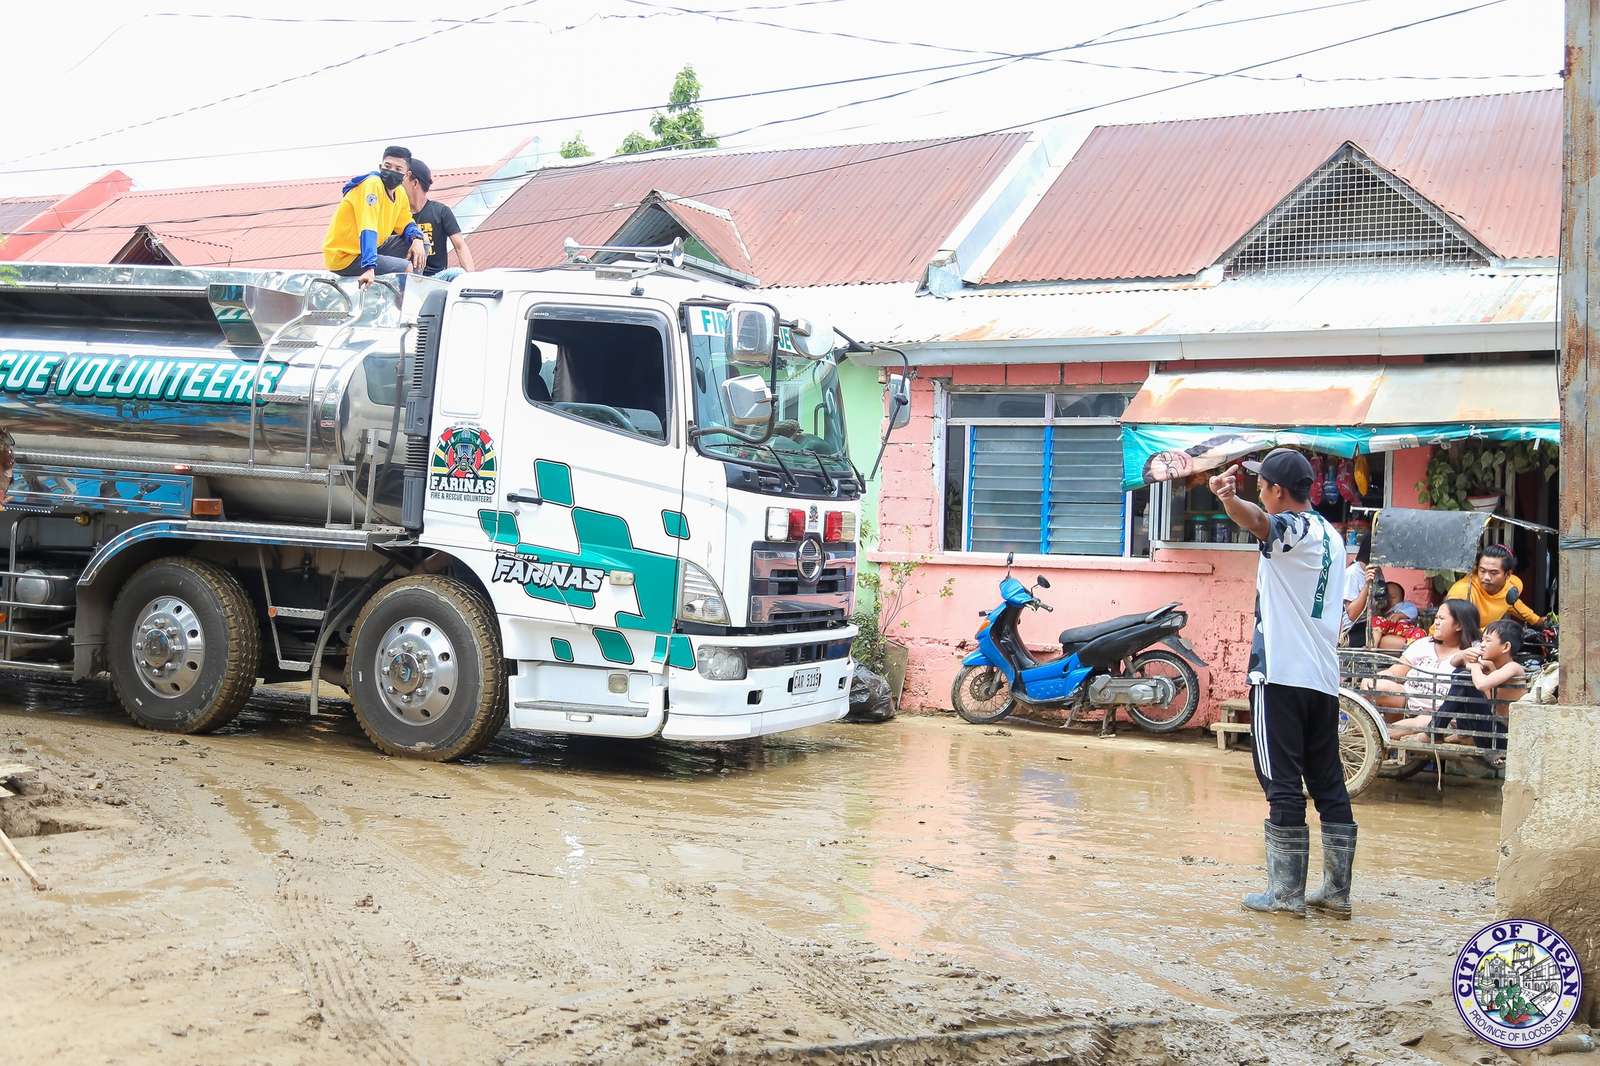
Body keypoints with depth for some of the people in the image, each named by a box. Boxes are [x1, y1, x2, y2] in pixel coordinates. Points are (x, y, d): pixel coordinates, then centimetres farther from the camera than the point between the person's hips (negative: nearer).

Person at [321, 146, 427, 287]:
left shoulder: (400, 193, 4)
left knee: (421, 244, 6)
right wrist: (369, 268, -42)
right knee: (407, 268, -21)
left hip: (367, 252, 9)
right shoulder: (372, 185, -21)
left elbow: (406, 224, 14)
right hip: (344, 257, -9)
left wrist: (417, 239, -10)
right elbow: (368, 230, -31)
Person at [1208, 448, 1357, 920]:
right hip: (1324, 679, 9)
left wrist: (1230, 500, -55)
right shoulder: (1331, 535, 15)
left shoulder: (1291, 528, -12)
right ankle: (1337, 891, 14)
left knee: (1283, 784, -4)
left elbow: (1258, 521, -36)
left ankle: (1286, 893, -1)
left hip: (1281, 675, -9)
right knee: (1329, 784, 10)